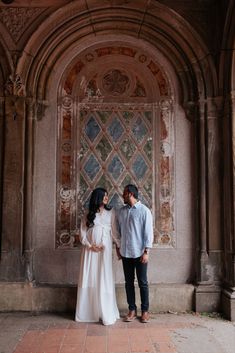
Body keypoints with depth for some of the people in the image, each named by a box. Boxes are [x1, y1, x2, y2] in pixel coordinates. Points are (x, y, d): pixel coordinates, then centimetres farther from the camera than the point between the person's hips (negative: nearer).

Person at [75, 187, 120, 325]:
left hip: (105, 249, -1)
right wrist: (90, 245, -9)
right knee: (89, 279, 4)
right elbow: (82, 234, 4)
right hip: (90, 250, 1)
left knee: (104, 280, -2)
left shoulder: (111, 213, 6)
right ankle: (89, 312, 17)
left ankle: (106, 314, 6)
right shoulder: (88, 215, 7)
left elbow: (115, 232, 3)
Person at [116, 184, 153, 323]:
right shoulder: (122, 211, 7)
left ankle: (145, 311, 19)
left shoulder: (144, 210, -10)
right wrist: (118, 247, 11)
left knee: (143, 282, 6)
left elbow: (148, 232, -12)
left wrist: (146, 252, -15)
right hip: (125, 252, 5)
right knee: (129, 282, 11)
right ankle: (132, 310, 23)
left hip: (139, 253, -5)